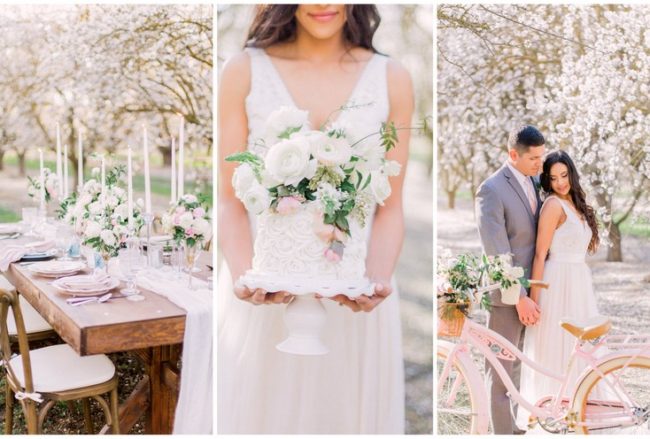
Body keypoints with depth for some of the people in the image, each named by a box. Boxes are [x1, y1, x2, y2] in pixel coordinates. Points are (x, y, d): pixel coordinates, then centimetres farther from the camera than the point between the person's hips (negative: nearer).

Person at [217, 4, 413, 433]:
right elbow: (230, 199, -2)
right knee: (261, 411, 12)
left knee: (351, 411, 15)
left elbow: (390, 206, 1)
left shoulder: (393, 80, 1)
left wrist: (378, 279, -15)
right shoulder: (244, 71, -2)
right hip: (264, 288, -1)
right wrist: (244, 276, -18)